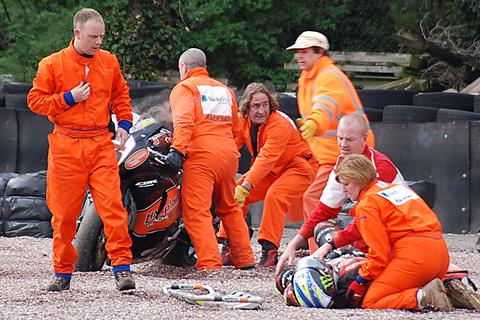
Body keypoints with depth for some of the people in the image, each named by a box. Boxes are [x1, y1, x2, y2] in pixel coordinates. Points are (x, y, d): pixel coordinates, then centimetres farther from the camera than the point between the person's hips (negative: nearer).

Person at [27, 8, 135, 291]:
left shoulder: (109, 62, 9)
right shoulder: (53, 64, 0)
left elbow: (121, 95, 23)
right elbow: (35, 100, 1)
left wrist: (124, 124, 10)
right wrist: (69, 98, -9)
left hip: (101, 145, 1)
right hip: (66, 147, -1)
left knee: (113, 205, -11)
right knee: (64, 213, 4)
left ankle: (122, 267, -10)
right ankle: (63, 272, 15)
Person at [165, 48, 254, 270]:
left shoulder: (184, 88, 4)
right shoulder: (225, 90, 26)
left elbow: (184, 120, -13)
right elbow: (235, 128, 28)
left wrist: (178, 149, -23)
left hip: (201, 155, -7)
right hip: (229, 153, 7)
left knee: (197, 212, -11)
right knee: (229, 209, 22)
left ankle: (210, 264, -24)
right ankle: (245, 260, 24)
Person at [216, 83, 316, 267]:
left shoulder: (279, 124, -30)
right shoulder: (242, 121, -8)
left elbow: (266, 159, -39)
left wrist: (246, 186, -47)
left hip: (298, 167, -7)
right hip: (271, 170, 7)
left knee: (274, 196, -32)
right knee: (234, 192, -6)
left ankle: (270, 251, -27)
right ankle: (229, 247, 0)